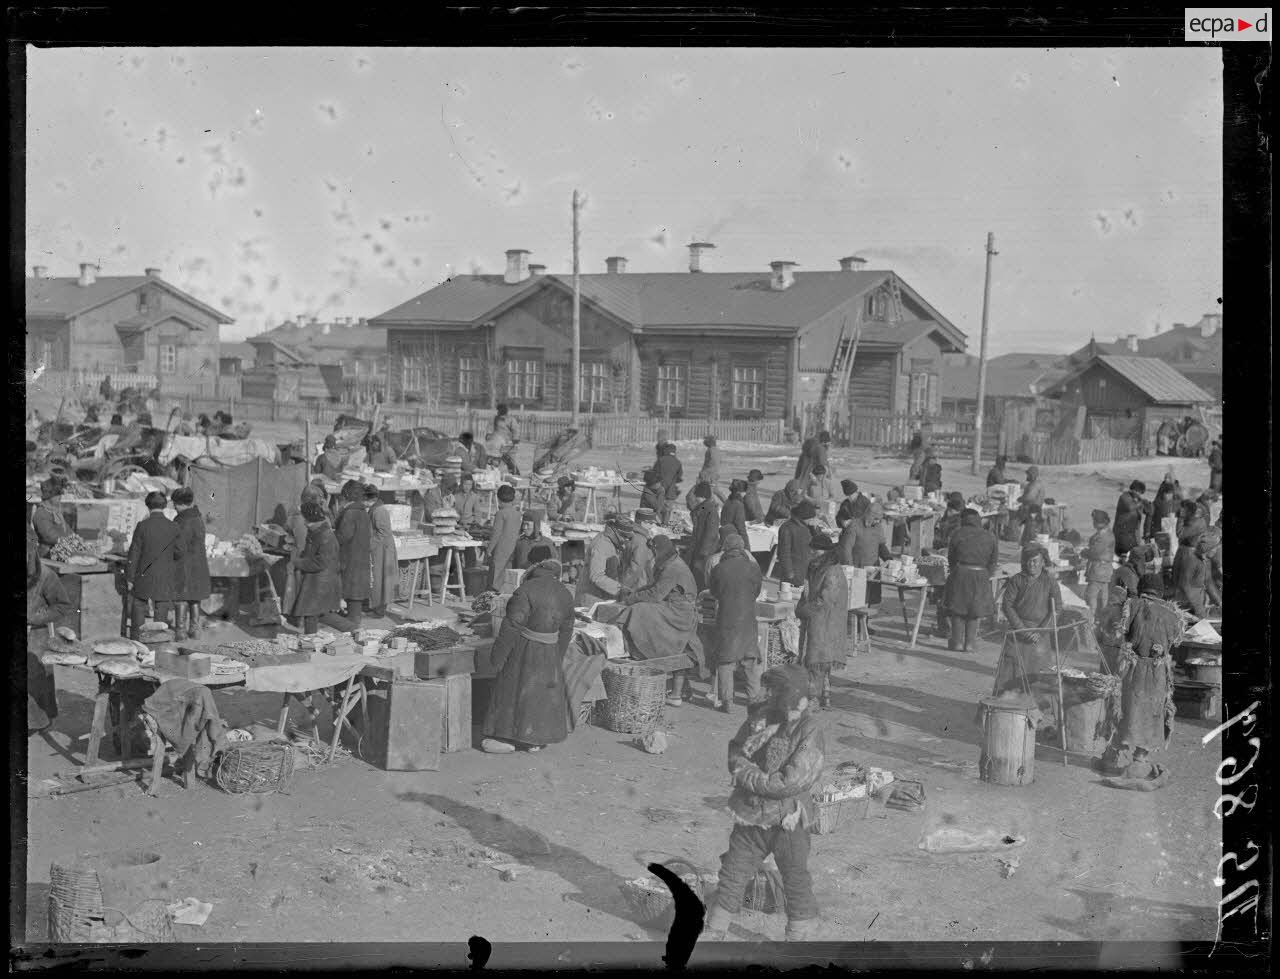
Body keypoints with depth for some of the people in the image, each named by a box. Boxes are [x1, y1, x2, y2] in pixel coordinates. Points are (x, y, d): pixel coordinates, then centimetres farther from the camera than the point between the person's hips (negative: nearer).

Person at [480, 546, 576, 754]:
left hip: (523, 651, -6)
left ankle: (507, 738, 12)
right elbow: (566, 630, 10)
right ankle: (536, 740, 24)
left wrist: (498, 655, -11)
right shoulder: (565, 594, 2)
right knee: (544, 693, 16)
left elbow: (512, 626, -19)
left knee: (514, 690, 6)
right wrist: (557, 657, 21)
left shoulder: (527, 590, -20)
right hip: (550, 653, 6)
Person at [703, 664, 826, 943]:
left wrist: (746, 776, -14)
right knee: (732, 877, 14)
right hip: (750, 816, 6)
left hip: (787, 821, -6)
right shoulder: (761, 719, 3)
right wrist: (760, 735, -15)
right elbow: (735, 755, 4)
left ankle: (802, 935, 27)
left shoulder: (810, 733, -18)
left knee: (796, 883, 9)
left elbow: (789, 783, -23)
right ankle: (711, 935, 27)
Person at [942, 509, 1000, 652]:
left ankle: (957, 642, 12)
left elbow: (951, 557, 6)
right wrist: (985, 576, 12)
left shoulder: (958, 534, -1)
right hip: (981, 576, 2)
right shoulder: (991, 537, 4)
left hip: (960, 574, -2)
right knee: (974, 611, 12)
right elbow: (994, 562, 4)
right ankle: (969, 643, 14)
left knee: (957, 609, 11)